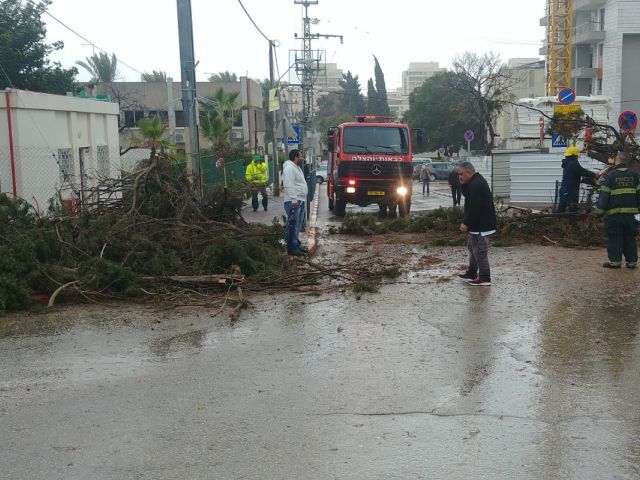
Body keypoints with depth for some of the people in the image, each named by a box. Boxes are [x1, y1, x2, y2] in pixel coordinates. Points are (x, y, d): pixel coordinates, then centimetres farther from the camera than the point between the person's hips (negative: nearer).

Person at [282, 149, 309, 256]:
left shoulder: (296, 167, 18)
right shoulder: (289, 168, -15)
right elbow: (289, 185, -23)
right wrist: (293, 199, -26)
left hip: (300, 201, 11)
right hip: (293, 202, -11)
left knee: (298, 226, 17)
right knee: (293, 225, -8)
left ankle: (297, 245, 26)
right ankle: (292, 248, -7)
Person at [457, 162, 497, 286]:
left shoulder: (476, 185, -23)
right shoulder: (475, 182, 12)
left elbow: (474, 208, -26)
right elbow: (467, 196, 20)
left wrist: (466, 223, -22)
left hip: (480, 225, -11)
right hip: (477, 224, 11)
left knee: (480, 251, -4)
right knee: (472, 248, 20)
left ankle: (484, 278, 3)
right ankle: (472, 273, 32)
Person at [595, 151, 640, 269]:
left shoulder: (609, 175, -7)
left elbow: (604, 194, -10)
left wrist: (599, 208, -5)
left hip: (614, 212, -4)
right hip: (630, 211, 5)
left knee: (614, 237, 1)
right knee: (630, 237, 11)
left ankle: (615, 261, 2)